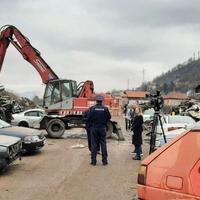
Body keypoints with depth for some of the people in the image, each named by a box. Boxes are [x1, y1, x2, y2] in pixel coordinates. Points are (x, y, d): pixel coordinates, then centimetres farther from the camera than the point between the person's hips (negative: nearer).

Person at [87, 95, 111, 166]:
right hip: (102, 128, 1)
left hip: (94, 128, -1)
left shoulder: (92, 108, -9)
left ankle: (93, 161, 9)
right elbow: (109, 117, 3)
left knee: (94, 144, 6)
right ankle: (104, 161, 12)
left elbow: (88, 118, -8)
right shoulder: (105, 109, -6)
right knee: (103, 144, 8)